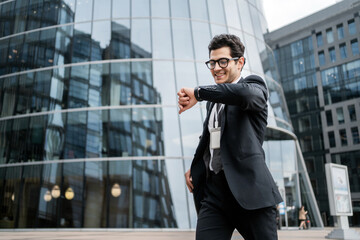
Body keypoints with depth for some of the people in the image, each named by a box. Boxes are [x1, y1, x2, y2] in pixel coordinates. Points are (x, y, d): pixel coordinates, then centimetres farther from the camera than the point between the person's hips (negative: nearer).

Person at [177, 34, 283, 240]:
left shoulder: (255, 85, 4)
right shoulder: (214, 100, 23)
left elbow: (246, 93, -23)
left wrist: (197, 92, -17)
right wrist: (195, 168, 15)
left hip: (250, 189, -5)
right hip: (214, 191, 5)